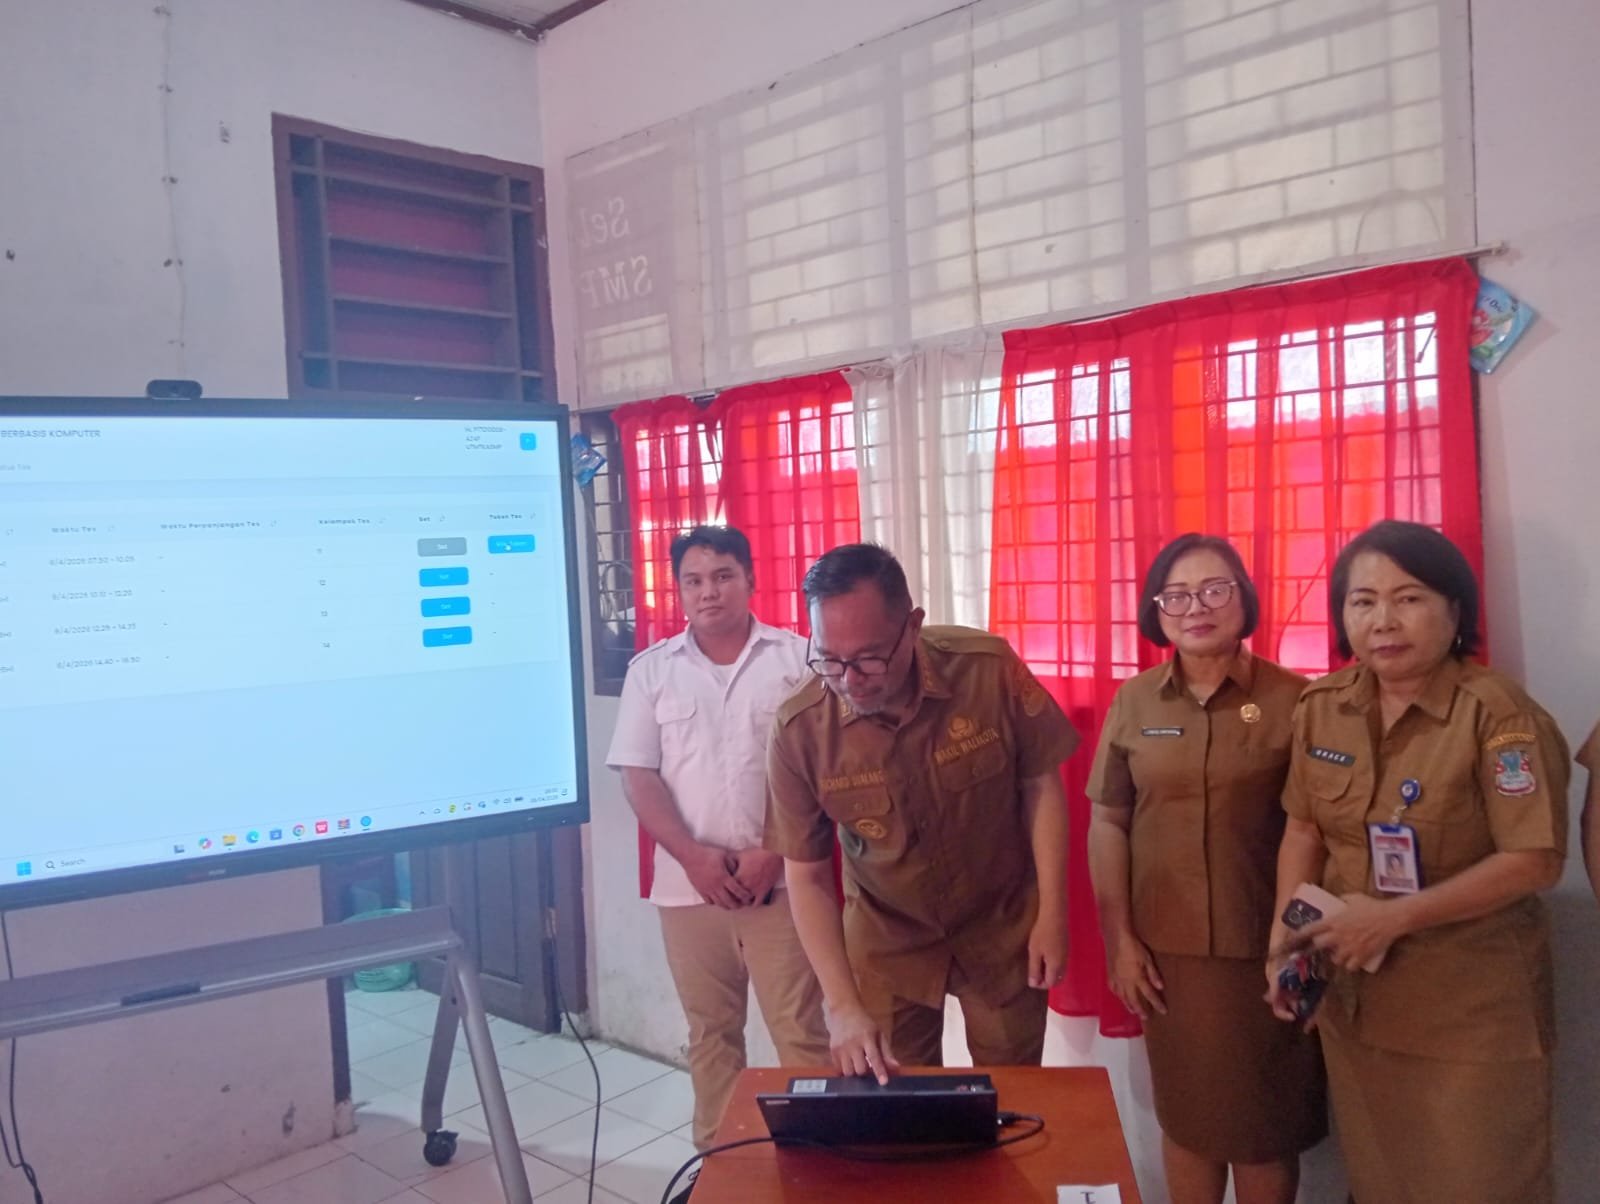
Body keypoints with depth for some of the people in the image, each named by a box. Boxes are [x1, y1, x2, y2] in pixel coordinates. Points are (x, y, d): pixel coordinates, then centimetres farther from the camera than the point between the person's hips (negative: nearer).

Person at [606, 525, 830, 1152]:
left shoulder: (797, 658, 0)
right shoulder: (650, 669, 5)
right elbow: (638, 775, 1)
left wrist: (774, 852, -12)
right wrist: (692, 856, -11)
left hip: (783, 880, -2)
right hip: (689, 884, 2)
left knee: (801, 1033, 1)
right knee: (711, 1033, 15)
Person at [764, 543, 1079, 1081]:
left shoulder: (990, 668, -24)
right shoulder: (800, 730, -22)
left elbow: (1041, 784, -8)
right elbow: (806, 877, -13)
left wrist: (1052, 914, -8)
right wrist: (843, 1007, -19)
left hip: (1004, 925, 0)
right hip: (887, 938, 0)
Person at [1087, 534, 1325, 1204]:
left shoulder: (1292, 700, -6)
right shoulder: (1133, 703, 1)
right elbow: (1107, 824, 2)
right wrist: (1118, 939, -1)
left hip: (1266, 948, -2)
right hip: (1168, 948, 2)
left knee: (1266, 1120, 13)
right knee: (1185, 1114, 17)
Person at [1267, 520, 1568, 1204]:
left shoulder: (1497, 712, -17)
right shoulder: (1321, 707, 0)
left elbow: (1535, 861, -19)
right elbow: (1305, 830, 5)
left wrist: (1394, 918, -21)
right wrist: (1286, 935, -8)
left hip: (1472, 1009, -5)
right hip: (1352, 997, 5)